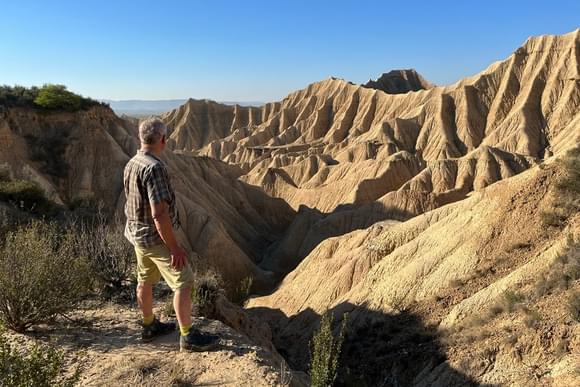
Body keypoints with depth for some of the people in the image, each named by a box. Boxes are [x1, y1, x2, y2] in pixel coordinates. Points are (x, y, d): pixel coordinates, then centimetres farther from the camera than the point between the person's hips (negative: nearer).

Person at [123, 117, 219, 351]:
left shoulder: (131, 164, 4)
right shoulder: (154, 167, -26)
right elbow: (159, 213, -29)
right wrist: (174, 248, -23)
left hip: (137, 234, 10)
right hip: (156, 237, -10)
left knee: (145, 280, 21)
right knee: (183, 282, -1)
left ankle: (150, 327, 37)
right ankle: (188, 337, 6)